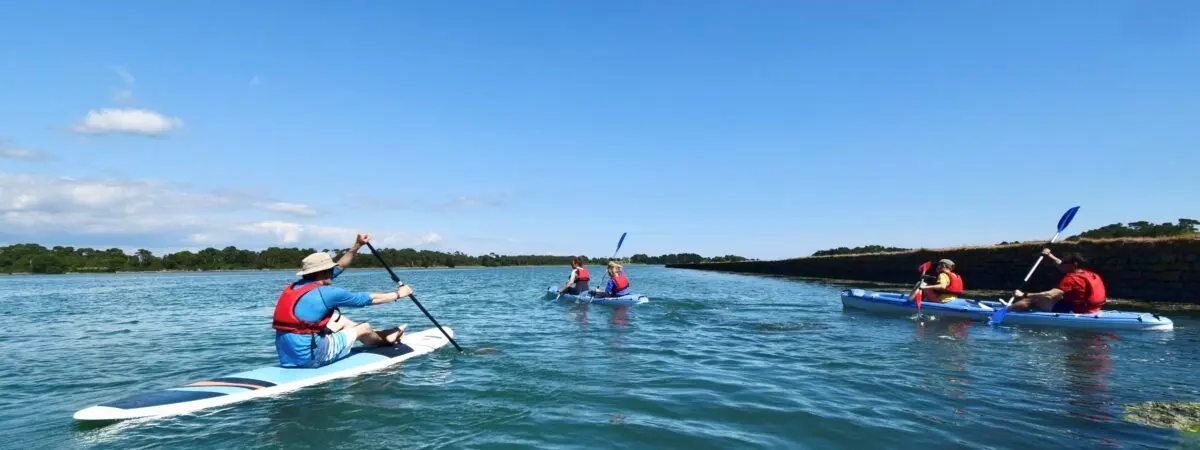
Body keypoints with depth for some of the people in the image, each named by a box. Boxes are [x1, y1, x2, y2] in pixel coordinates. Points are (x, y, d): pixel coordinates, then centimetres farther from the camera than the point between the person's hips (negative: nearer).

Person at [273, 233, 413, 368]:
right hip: (310, 358, -8)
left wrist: (357, 245, 20)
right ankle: (386, 338, 44)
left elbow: (340, 266, 20)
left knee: (340, 319, 22)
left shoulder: (295, 286, 9)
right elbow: (371, 299, -3)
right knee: (364, 328, 12)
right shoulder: (326, 292, -15)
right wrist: (397, 294, 12)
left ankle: (380, 336, 39)